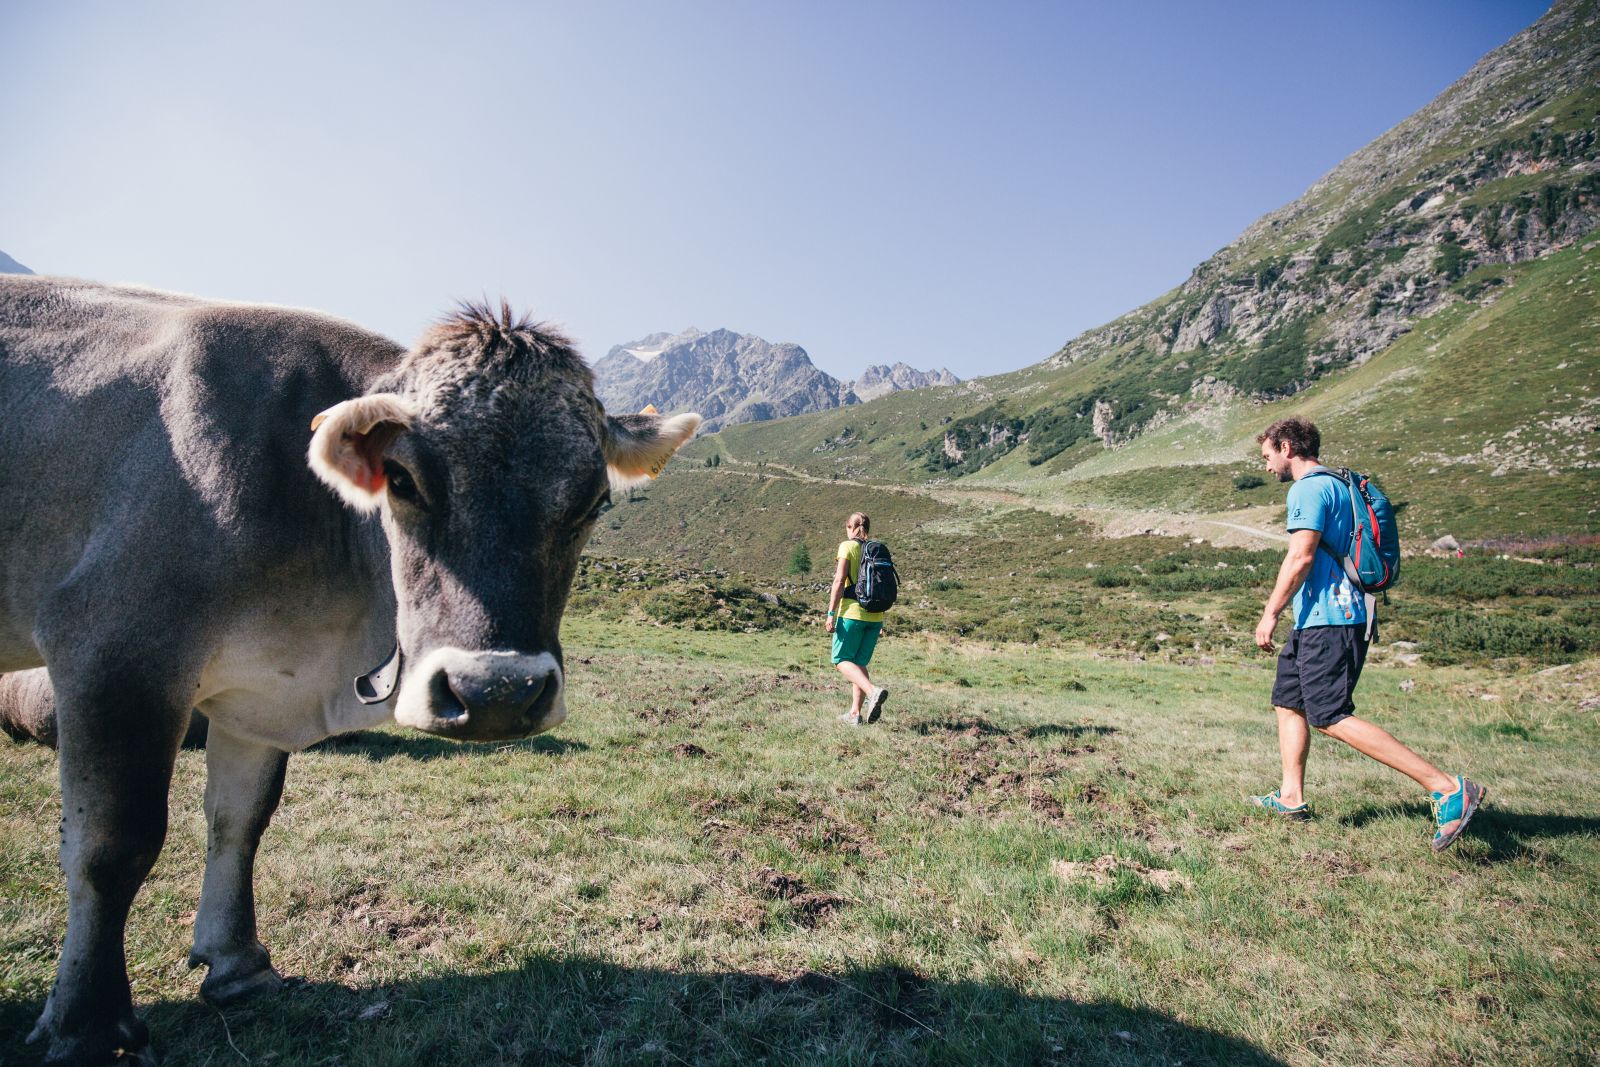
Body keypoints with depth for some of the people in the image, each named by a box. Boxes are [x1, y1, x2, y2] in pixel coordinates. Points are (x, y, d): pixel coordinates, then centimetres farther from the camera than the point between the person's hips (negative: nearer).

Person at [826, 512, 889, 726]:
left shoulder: (847, 547, -4)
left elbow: (839, 581, -12)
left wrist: (831, 613, -11)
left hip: (852, 612, -6)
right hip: (875, 616, 6)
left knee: (842, 660, 3)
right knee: (859, 663, 13)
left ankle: (873, 691, -20)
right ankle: (855, 713, 11)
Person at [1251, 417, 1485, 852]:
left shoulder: (1308, 489, -13)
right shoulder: (1338, 486, 19)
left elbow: (1300, 557, -21)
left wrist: (1270, 614, -16)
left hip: (1326, 621, -11)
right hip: (1319, 621, 11)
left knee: (1332, 718, -11)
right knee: (1288, 701, 15)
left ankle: (1448, 788, -9)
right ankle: (1291, 797, 19)